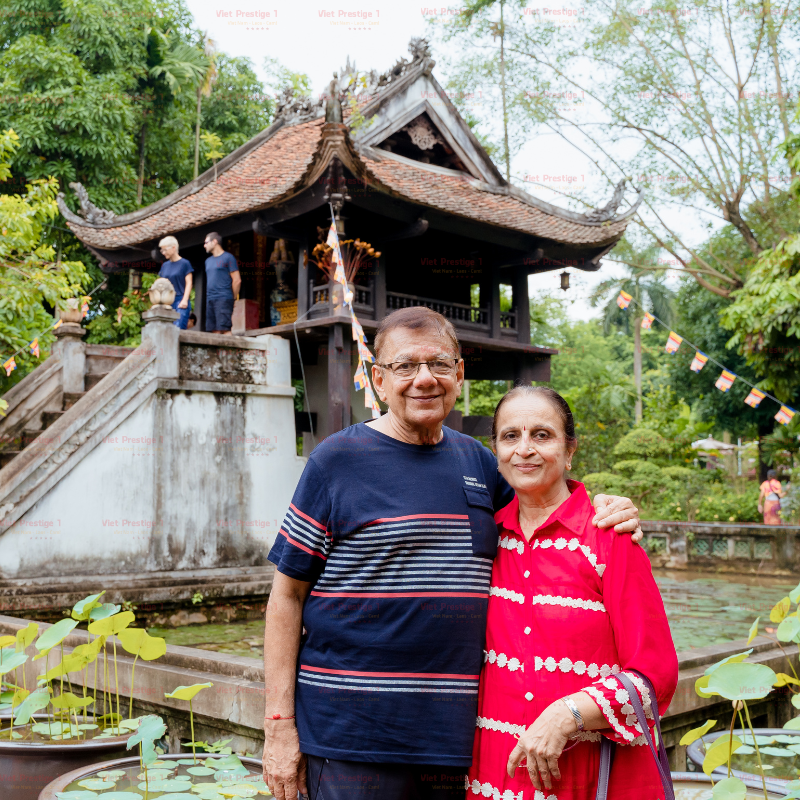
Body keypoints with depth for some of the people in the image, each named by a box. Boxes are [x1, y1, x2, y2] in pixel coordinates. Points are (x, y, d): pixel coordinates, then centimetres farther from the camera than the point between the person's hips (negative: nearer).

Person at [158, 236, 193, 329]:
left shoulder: (184, 263, 1)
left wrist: (185, 300, -13)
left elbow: (188, 283, -3)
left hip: (181, 301, -5)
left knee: (178, 328, -18)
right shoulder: (165, 265, 16)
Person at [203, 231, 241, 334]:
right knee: (213, 330, 1)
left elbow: (237, 280, -4)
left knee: (225, 328, -15)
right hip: (210, 299, 7)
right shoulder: (208, 261, 23)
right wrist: (208, 296, 16)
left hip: (223, 299, -7)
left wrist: (233, 298, -2)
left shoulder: (228, 257, 0)